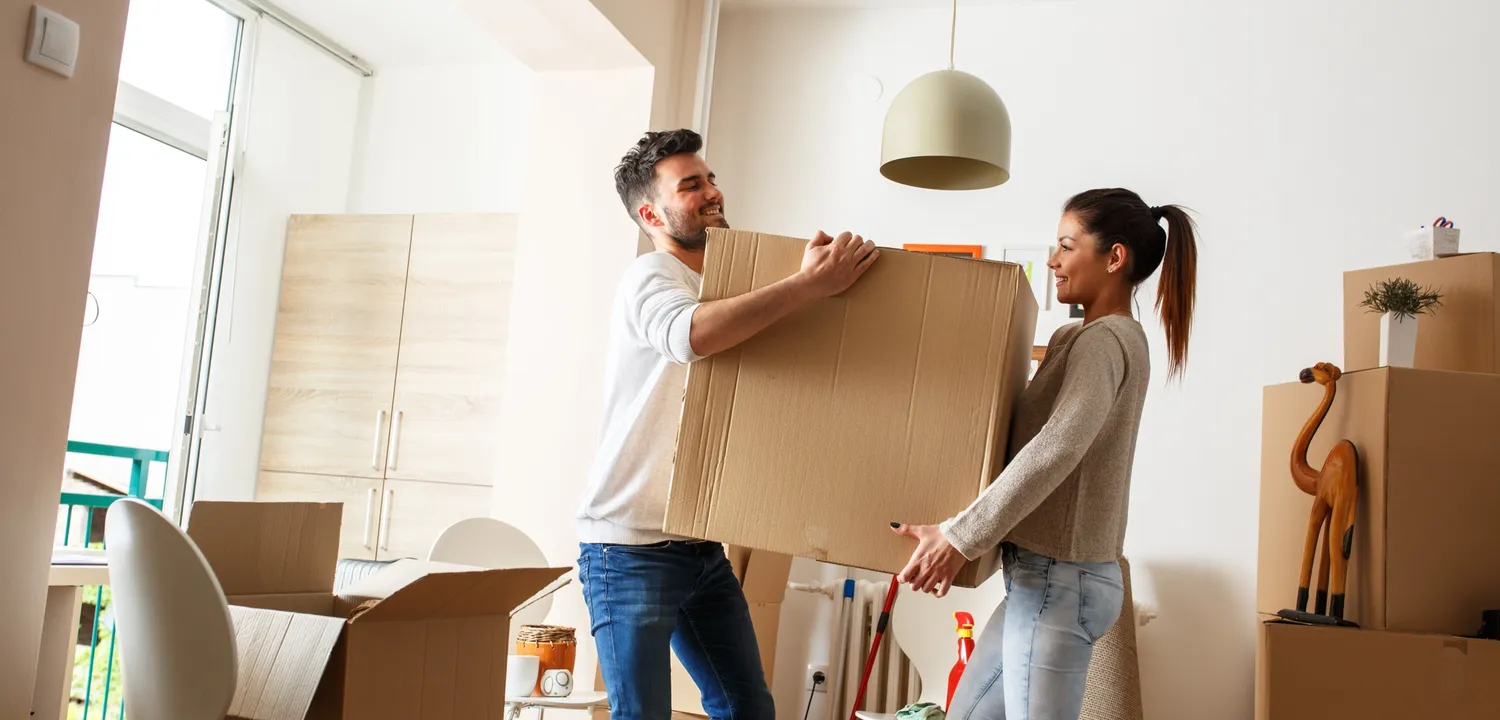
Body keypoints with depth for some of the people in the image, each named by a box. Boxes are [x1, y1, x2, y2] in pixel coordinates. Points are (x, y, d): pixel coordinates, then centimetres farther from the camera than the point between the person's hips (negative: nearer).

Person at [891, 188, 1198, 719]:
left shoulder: (1104, 339, -14)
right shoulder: (1111, 338, 17)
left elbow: (1058, 448, -28)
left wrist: (960, 537, -29)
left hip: (1059, 582, -10)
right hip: (1048, 578, 10)